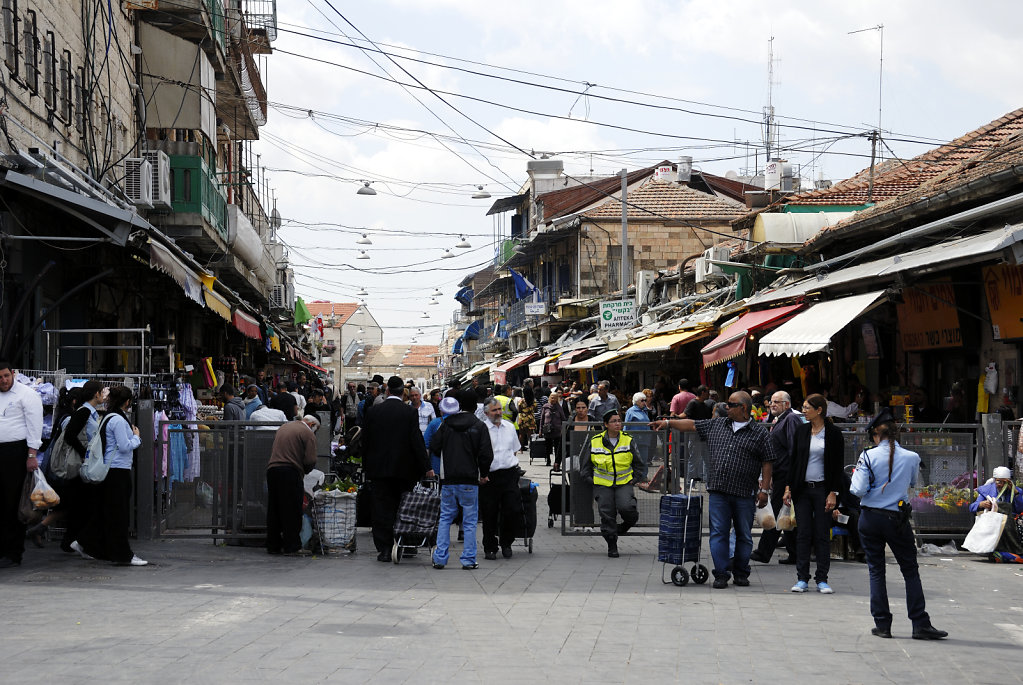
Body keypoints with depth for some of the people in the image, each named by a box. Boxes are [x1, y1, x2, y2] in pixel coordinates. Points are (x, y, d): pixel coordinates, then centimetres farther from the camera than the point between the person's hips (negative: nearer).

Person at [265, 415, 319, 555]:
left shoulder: (283, 427, 21)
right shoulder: (308, 434, -1)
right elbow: (310, 460, -10)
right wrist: (304, 471, 11)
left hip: (272, 469, 6)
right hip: (290, 472, -6)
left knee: (273, 510, 12)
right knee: (291, 511, 1)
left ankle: (273, 545, 16)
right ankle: (291, 546, 1)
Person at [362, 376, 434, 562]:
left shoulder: (373, 412, -1)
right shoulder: (410, 413, -5)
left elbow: (365, 441, 3)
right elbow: (417, 441, -8)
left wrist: (366, 466, 13)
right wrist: (426, 467, -5)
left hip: (379, 469, 1)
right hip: (403, 469, 0)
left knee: (382, 509, 3)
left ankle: (384, 549, -1)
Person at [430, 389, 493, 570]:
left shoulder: (446, 424, 3)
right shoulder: (479, 427, -5)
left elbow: (434, 447, 3)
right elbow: (486, 454, -8)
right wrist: (484, 474, 8)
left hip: (448, 479, 3)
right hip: (470, 480, -3)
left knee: (445, 518, 12)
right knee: (470, 521, 4)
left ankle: (440, 558, 8)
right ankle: (468, 560, 4)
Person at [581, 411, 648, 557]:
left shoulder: (628, 440, 3)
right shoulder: (595, 442, 2)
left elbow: (639, 464, 13)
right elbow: (585, 464, 16)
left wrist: (637, 479, 6)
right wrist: (590, 479, 7)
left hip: (624, 483, -1)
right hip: (603, 485, 1)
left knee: (627, 508, -24)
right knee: (607, 515, -5)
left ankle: (627, 524, 10)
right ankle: (612, 545, 12)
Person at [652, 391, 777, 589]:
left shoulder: (760, 432, 1)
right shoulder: (716, 425, 12)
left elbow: (767, 462, 0)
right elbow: (692, 425, 19)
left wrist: (765, 490, -5)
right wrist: (668, 422, 12)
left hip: (745, 494, -3)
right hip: (718, 491, 3)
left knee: (744, 535, 6)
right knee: (718, 533, -1)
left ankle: (741, 573, 19)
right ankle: (721, 574, 4)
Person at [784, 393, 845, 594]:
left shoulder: (834, 433, -4)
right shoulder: (801, 430, 7)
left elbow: (838, 465, -3)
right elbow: (793, 460, 10)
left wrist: (833, 493, -9)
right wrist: (788, 487, 5)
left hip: (823, 489, -3)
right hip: (802, 488, 3)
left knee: (822, 535, 0)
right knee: (803, 534, 2)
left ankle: (822, 579, 6)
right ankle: (802, 579, 6)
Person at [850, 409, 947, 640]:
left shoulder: (869, 456, -9)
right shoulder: (911, 458, -4)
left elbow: (858, 490, -12)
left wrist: (858, 474, 6)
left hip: (870, 518, 0)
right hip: (897, 520, 0)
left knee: (876, 571, 9)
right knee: (910, 571, 7)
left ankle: (882, 625, 8)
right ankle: (920, 625, 4)